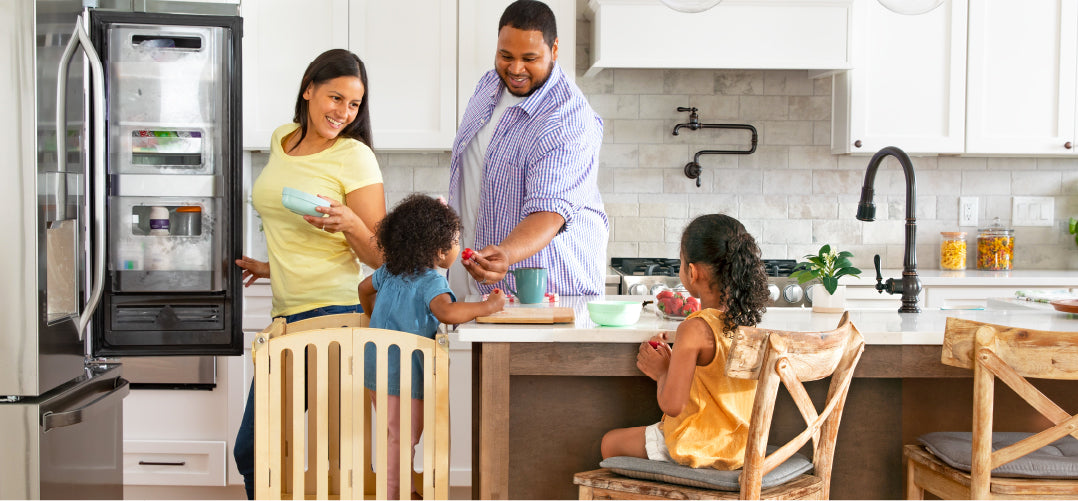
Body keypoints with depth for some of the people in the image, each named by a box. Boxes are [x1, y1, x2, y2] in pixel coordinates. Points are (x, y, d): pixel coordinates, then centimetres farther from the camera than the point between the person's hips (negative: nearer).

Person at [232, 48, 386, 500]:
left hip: (330, 313, -7)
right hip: (286, 312, 7)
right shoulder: (282, 140, 12)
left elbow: (380, 257, -11)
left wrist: (349, 222, -27)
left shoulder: (354, 157, -9)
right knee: (252, 451, 12)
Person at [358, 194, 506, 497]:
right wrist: (488, 306, -29)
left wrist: (377, 319, 40)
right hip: (402, 374, -9)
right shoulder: (431, 281, -21)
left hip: (376, 367, 9)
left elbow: (364, 288, 24)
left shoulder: (390, 271, 5)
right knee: (403, 439, 3)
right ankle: (393, 493, 9)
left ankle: (403, 488, 37)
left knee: (398, 435, 23)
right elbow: (446, 311, -41)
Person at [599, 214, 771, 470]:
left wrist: (663, 371, -8)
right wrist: (672, 361, 9)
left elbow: (672, 405, -25)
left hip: (698, 447, -8)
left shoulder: (694, 329, -25)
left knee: (611, 442, 15)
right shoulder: (747, 320, -4)